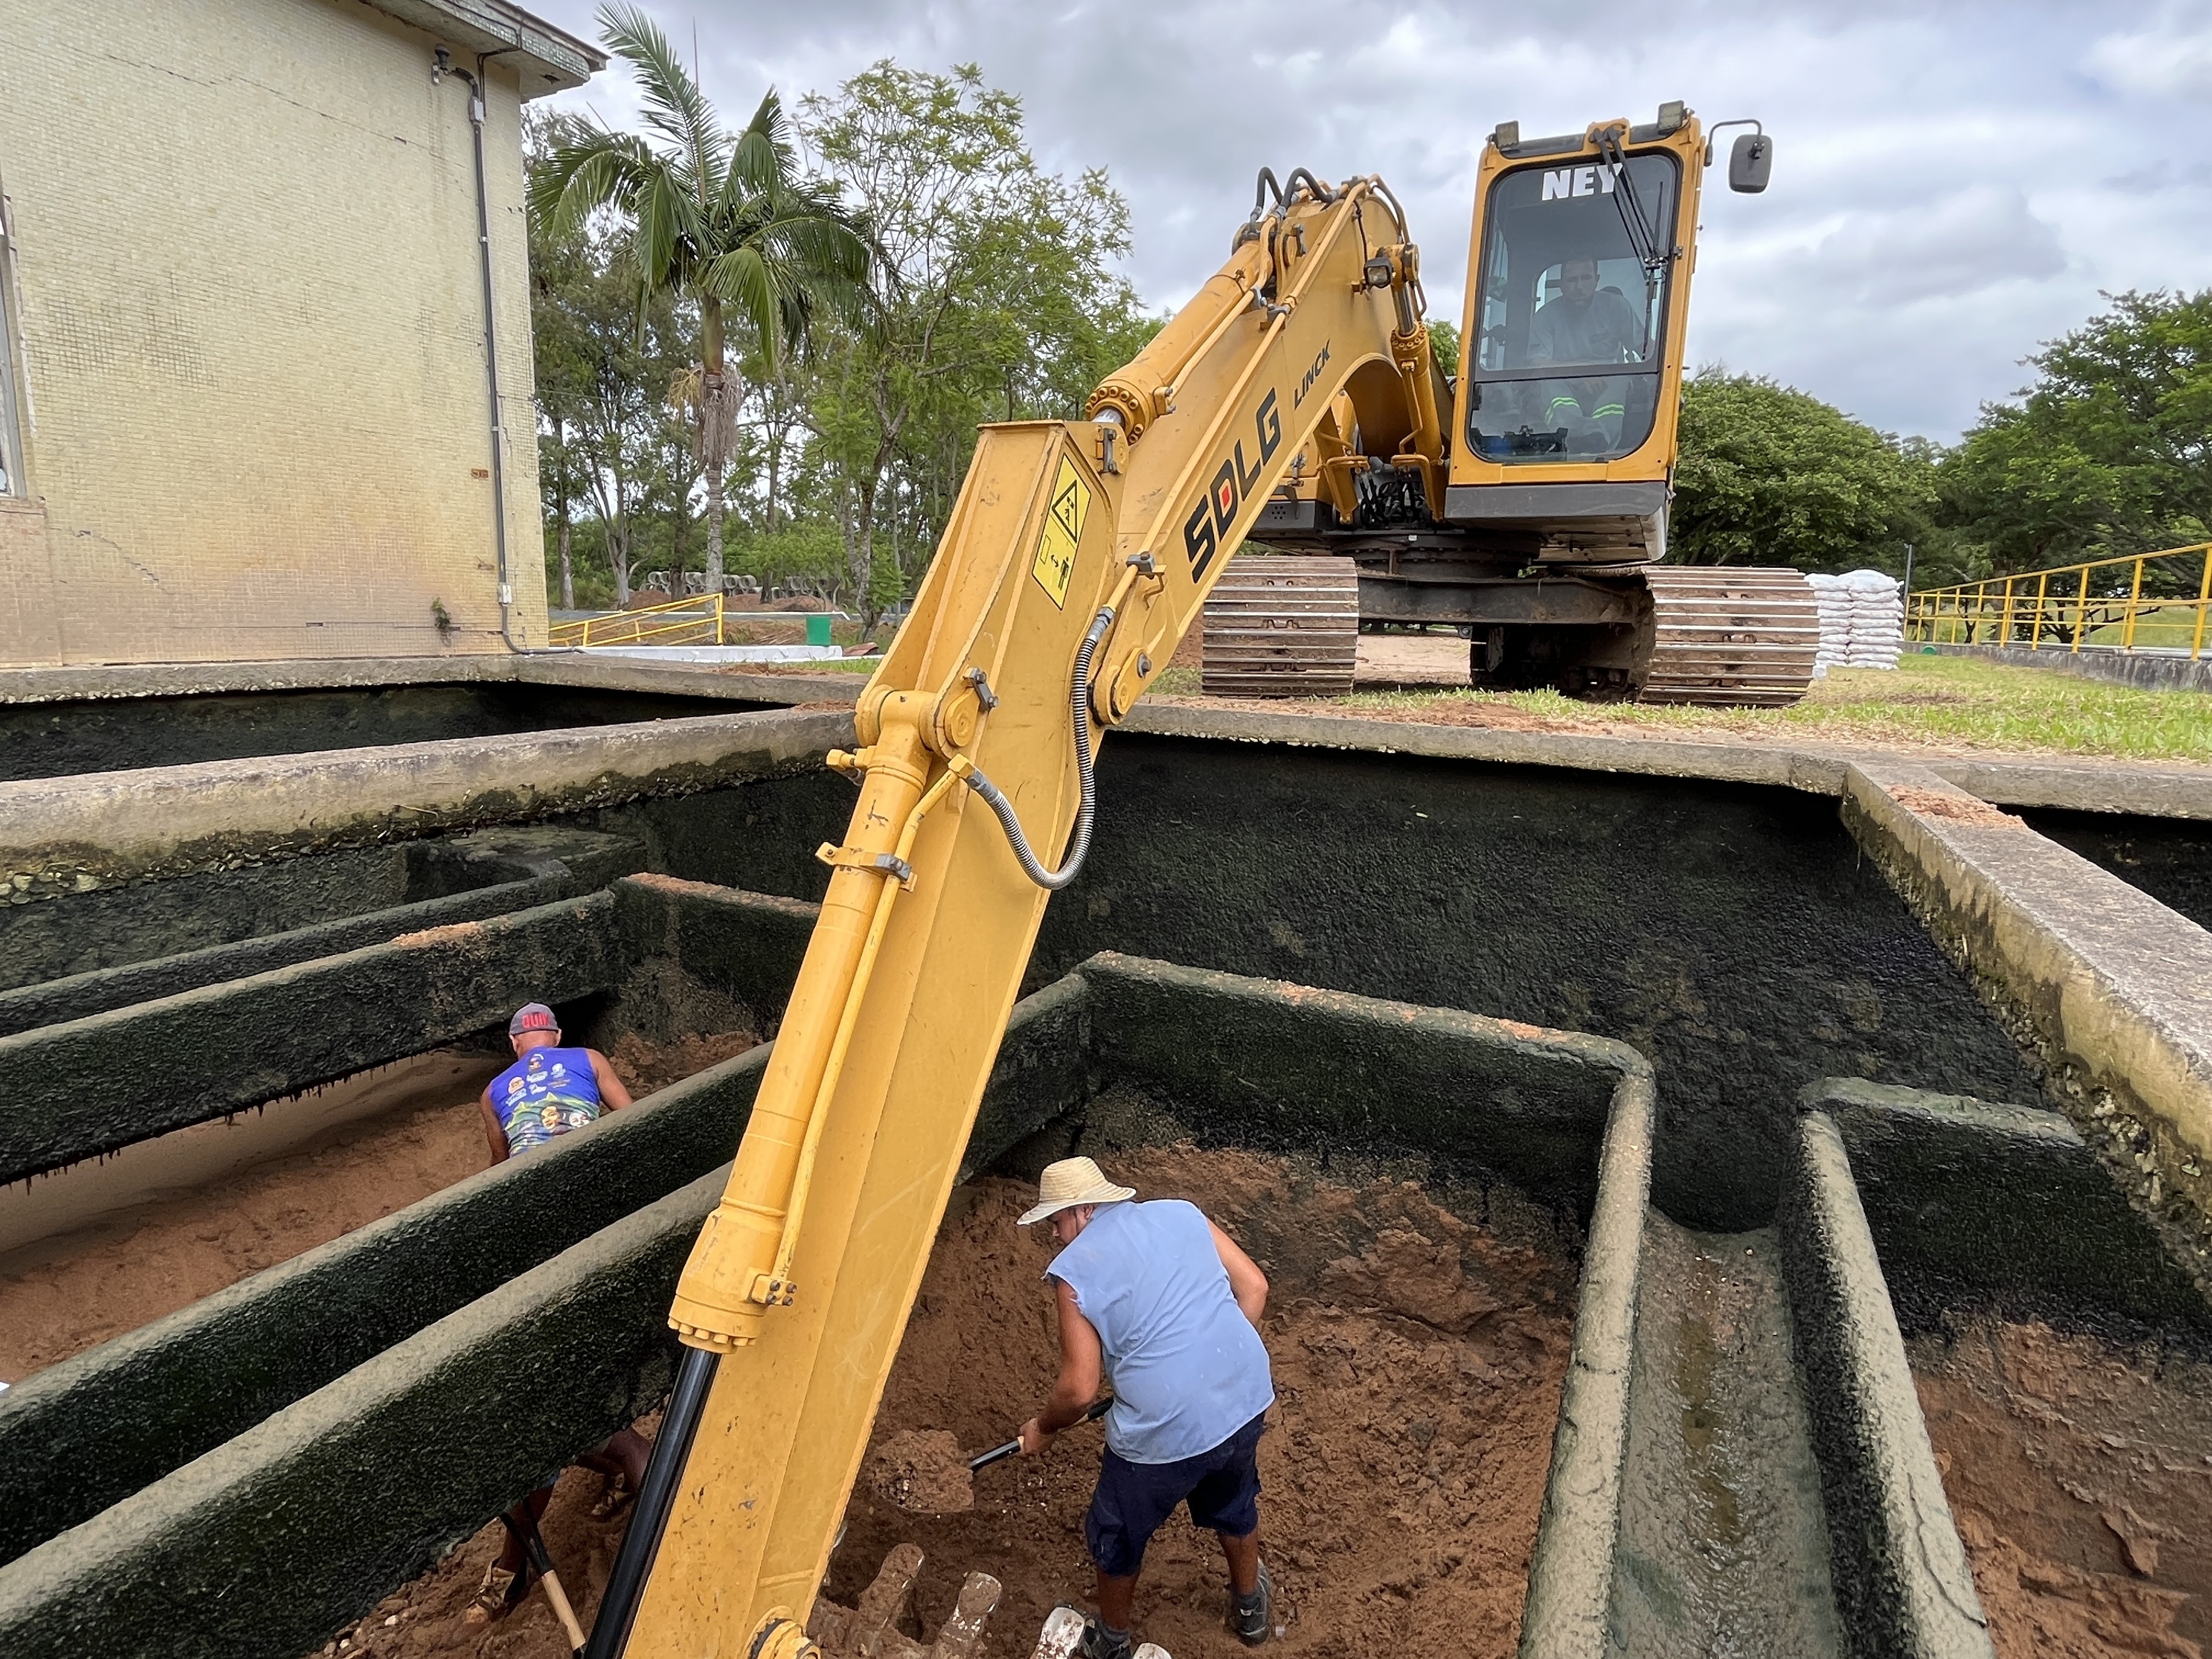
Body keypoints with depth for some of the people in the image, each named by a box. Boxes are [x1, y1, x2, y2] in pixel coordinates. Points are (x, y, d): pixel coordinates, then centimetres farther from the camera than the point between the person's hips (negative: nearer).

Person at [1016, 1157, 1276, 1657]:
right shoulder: (1180, 1212, 4)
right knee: (1234, 1505, 34)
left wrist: (1042, 1429, 11)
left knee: (1118, 1537, 25)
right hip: (1247, 1397, 5)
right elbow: (1253, 1285, 5)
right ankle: (1251, 1608, 57)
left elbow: (1079, 1390, -9)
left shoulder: (1074, 1267, -9)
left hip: (1165, 1431, -4)